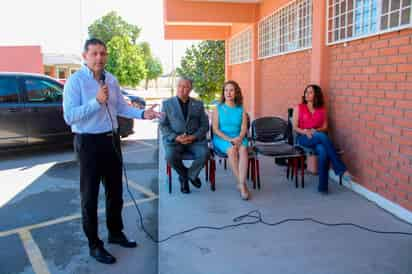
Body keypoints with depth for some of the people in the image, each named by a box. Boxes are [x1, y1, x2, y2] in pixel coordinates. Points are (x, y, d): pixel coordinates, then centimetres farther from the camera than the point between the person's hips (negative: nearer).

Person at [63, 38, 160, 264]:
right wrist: (97, 101, -28)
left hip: (111, 140, 6)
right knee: (90, 195, 6)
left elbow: (121, 107, 10)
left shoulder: (112, 80, 5)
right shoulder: (75, 81, -13)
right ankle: (94, 245, 22)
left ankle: (115, 233, 38)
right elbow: (69, 116, -21)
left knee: (115, 190, 18)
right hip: (89, 143, -6)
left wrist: (142, 114, -4)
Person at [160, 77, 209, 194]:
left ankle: (190, 174, 1)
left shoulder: (198, 104, 11)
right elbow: (163, 125, 2)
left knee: (204, 153, -29)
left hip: (195, 139, 1)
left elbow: (205, 125, 7)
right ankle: (185, 175, 1)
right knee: (171, 156, -31)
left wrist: (194, 137, -12)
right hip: (174, 139, -1)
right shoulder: (167, 103, 7)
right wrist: (176, 137, -14)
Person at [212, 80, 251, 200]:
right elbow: (215, 129, -3)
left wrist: (239, 138, -20)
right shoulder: (218, 109, 6)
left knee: (243, 149, -32)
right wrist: (229, 139, -16)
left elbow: (244, 128, 2)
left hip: (238, 139, 2)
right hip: (221, 139, -1)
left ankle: (242, 184, -37)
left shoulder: (241, 110, 11)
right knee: (232, 150, -34)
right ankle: (242, 183, -26)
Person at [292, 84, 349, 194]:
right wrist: (305, 132, -16)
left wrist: (315, 130, -13)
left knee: (323, 151, -36)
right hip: (303, 138, -2)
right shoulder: (299, 108, 8)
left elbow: (325, 127, 9)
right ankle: (340, 169, -35)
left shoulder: (322, 109, 13)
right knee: (322, 136, -37)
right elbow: (295, 127, 4)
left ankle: (323, 186, -32)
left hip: (319, 138, 2)